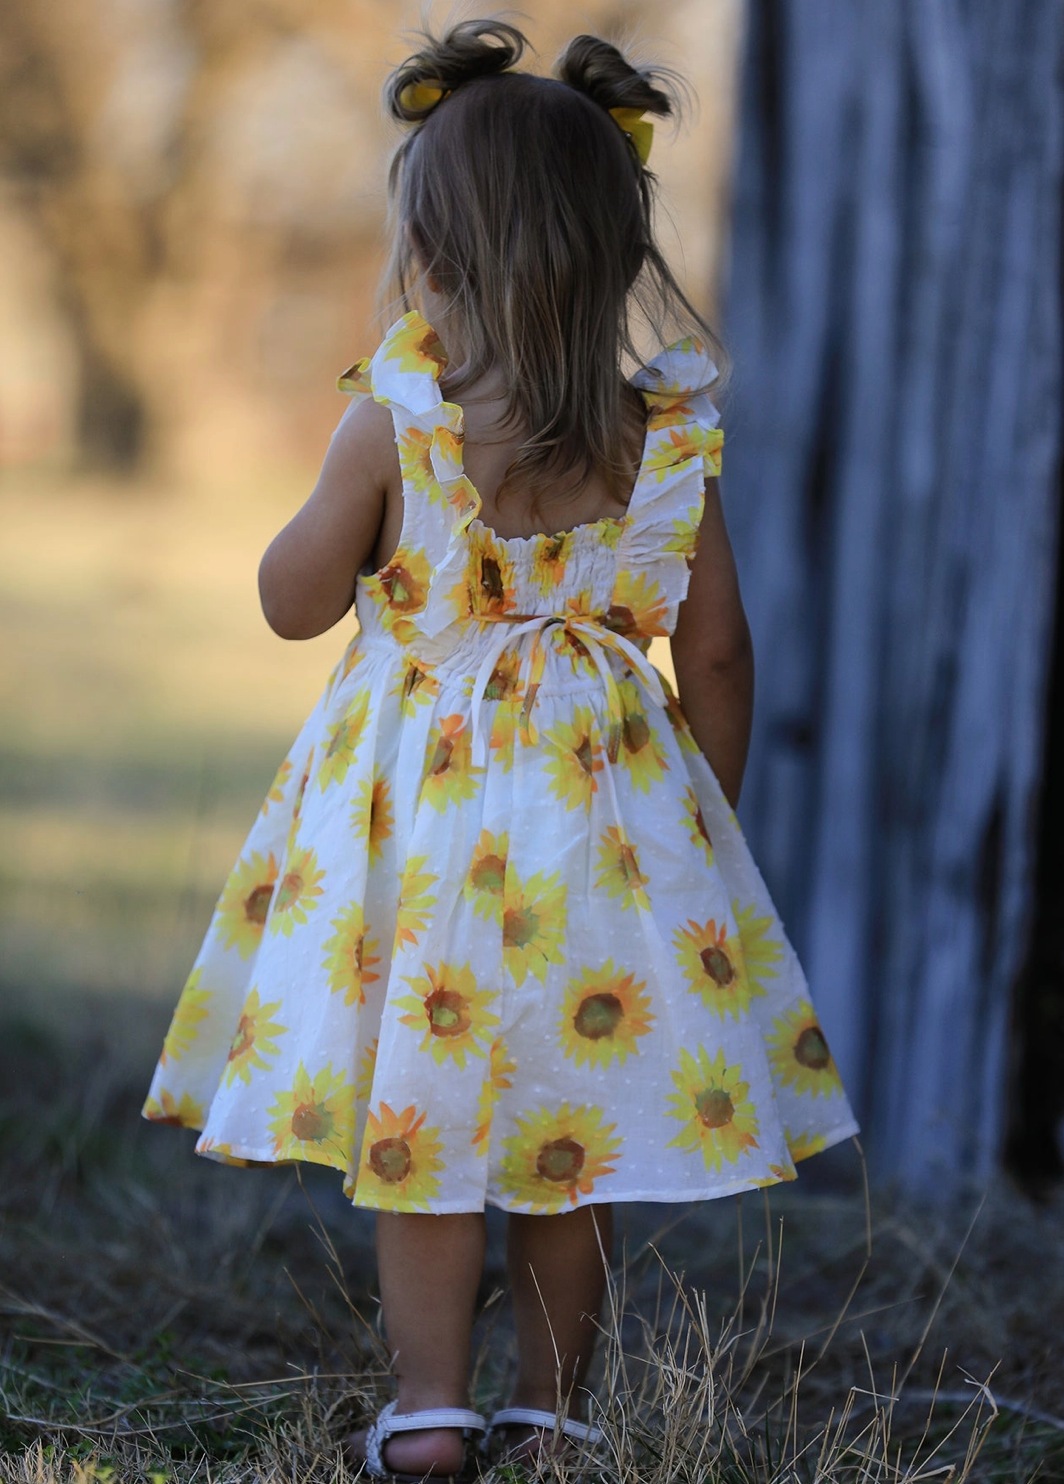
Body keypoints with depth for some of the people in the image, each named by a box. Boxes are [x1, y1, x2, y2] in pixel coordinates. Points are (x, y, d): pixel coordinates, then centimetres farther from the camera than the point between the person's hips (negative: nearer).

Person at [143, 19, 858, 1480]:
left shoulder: (391, 424, -12)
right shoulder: (664, 438, -5)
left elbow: (294, 602, -1)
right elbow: (716, 657, 0)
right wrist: (709, 822, 13)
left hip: (421, 800, -2)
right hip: (605, 802, 2)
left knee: (415, 1096, 9)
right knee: (577, 1104, 12)